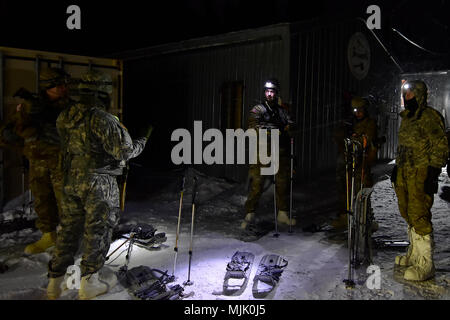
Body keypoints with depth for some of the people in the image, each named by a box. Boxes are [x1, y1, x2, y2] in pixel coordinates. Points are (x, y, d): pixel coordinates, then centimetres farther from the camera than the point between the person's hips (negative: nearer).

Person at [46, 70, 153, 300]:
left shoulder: (65, 118, 5)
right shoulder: (103, 119, -17)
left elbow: (67, 146, 14)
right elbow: (125, 151, -15)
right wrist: (143, 139, 1)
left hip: (71, 181, 7)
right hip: (98, 184, -7)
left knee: (69, 229, 16)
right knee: (97, 230, 6)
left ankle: (55, 282, 26)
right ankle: (89, 283, 17)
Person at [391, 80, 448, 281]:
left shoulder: (429, 116, -9)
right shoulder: (406, 118, 18)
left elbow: (441, 146, -13)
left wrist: (433, 171, -18)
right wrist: (397, 167, 23)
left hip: (421, 173, -9)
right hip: (405, 172, 9)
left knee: (419, 215, -10)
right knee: (407, 213, 14)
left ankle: (425, 264, -1)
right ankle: (414, 254, 28)